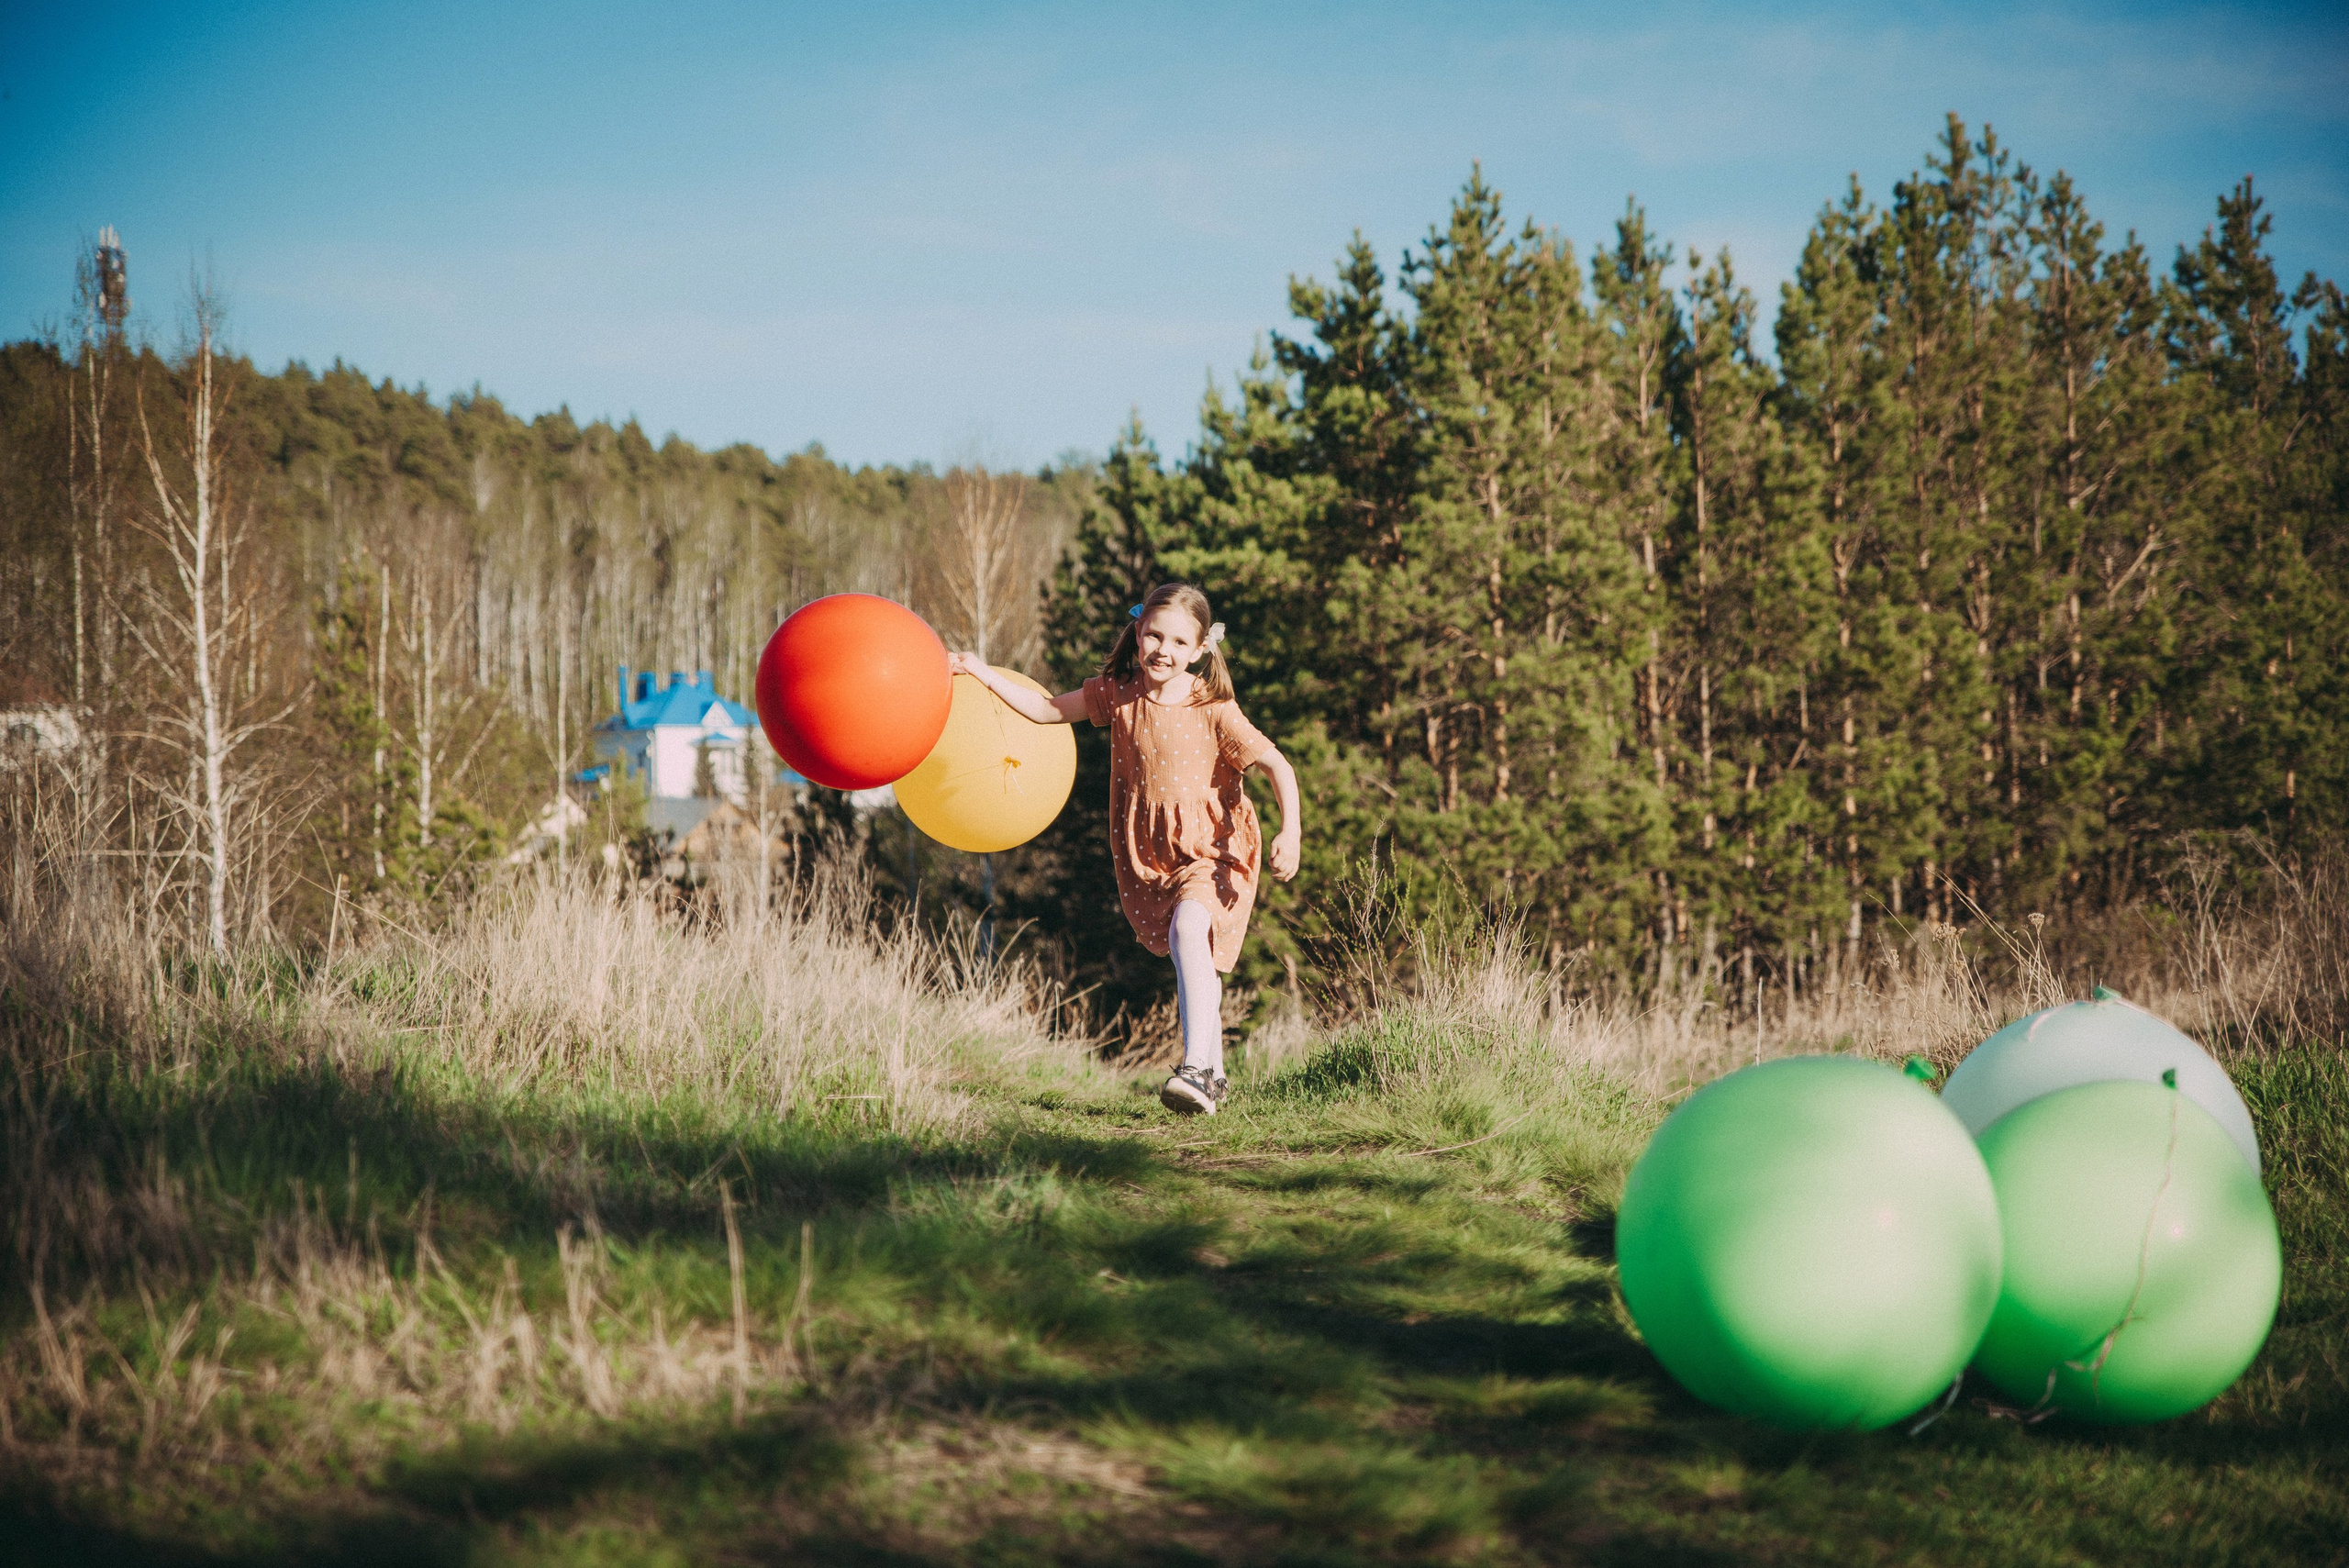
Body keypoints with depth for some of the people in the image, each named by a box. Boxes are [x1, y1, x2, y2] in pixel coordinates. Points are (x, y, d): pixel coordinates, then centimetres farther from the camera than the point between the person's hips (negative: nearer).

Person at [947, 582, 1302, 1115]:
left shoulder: (1213, 710, -14)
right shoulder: (1117, 693, -1)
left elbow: (1278, 766, -16)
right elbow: (1047, 709, 10)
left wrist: (1290, 833, -29)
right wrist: (985, 675, 1)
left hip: (1209, 846, -5)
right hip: (1149, 854, 5)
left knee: (1187, 930, -31)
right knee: (1194, 968, 16)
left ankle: (1196, 1069, -38)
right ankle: (1214, 1075, 33)